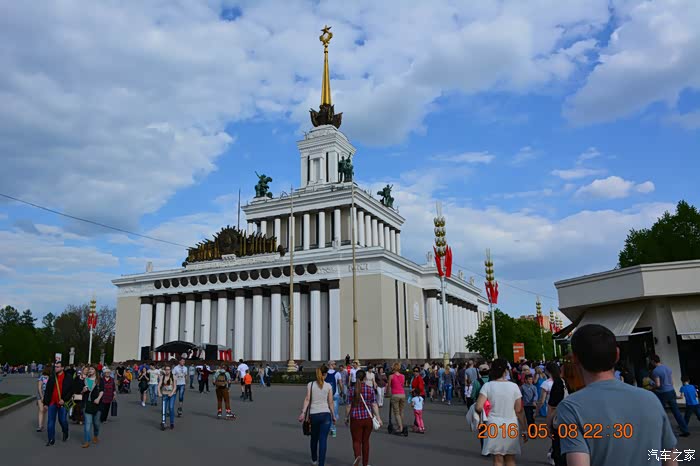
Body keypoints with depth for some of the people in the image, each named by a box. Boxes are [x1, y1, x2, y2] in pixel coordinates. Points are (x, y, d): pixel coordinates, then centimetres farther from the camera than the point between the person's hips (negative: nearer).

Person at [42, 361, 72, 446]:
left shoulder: (68, 378, -4)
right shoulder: (51, 378, 5)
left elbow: (71, 391, -4)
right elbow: (47, 391, 7)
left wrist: (64, 400, -14)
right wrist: (45, 403, 4)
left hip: (62, 403, -3)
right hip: (52, 403, 3)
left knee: (63, 420, 6)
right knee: (50, 422, 2)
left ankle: (65, 433, 34)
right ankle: (51, 439, 11)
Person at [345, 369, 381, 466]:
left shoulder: (351, 389, -5)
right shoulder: (370, 389, -1)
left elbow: (348, 405, -3)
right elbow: (374, 405, -2)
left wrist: (346, 417, 8)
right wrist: (378, 417, 3)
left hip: (356, 418, -2)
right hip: (368, 418, 2)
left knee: (356, 440, 7)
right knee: (365, 441, 15)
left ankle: (357, 456, -21)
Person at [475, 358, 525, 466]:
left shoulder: (487, 386, -6)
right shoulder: (513, 386, -3)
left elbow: (479, 407, -14)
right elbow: (518, 410, 0)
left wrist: (483, 413, 7)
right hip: (511, 426, 1)